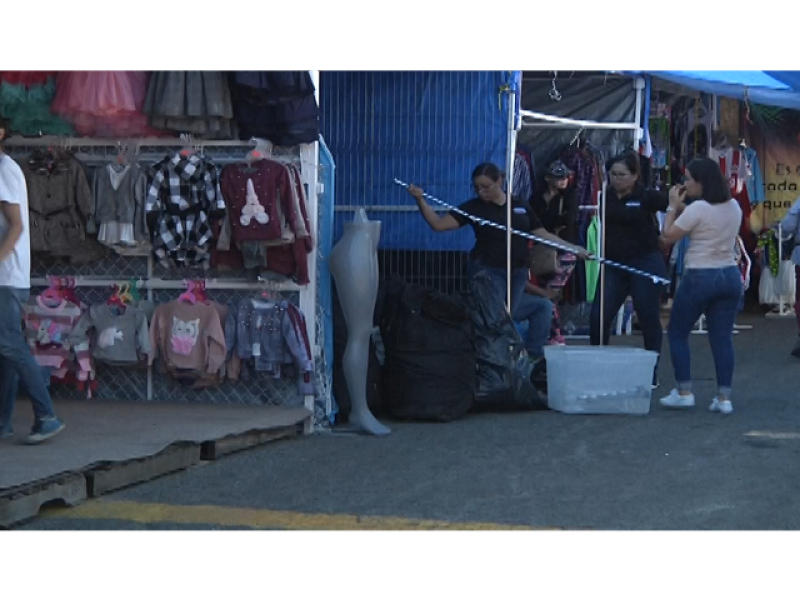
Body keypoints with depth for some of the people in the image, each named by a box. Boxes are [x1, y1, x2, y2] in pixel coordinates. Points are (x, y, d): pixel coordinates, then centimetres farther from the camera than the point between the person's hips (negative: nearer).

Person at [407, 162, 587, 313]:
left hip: (517, 272, 3)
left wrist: (574, 248, 5)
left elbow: (543, 235, 11)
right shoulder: (474, 207, 0)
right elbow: (439, 224, -6)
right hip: (488, 271, -3)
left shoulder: (521, 206, 8)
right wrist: (420, 200, -19)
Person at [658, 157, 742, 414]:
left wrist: (673, 207, 0)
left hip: (699, 277, -6)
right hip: (730, 275, 6)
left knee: (677, 333, 9)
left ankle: (684, 392, 6)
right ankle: (724, 397, 2)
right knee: (722, 337, 7)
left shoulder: (698, 209, -15)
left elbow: (668, 237, -10)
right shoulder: (734, 207, 8)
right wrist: (683, 208, 14)